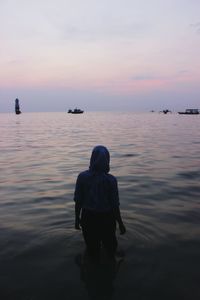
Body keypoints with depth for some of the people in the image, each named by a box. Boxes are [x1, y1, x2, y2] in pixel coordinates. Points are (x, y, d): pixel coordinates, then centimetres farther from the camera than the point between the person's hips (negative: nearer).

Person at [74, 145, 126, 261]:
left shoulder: (82, 177, -15)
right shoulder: (111, 180, -20)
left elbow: (78, 200, -8)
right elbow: (115, 205, -14)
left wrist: (77, 218, 8)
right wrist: (121, 224, 0)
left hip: (88, 217, 2)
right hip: (106, 218, -1)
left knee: (92, 246, 25)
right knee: (110, 244, 27)